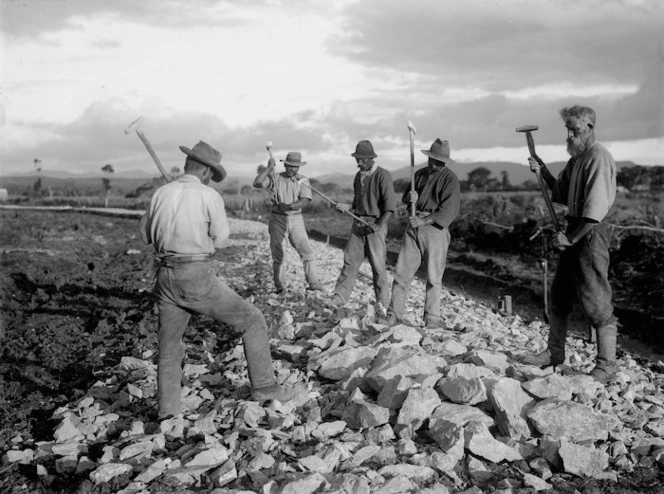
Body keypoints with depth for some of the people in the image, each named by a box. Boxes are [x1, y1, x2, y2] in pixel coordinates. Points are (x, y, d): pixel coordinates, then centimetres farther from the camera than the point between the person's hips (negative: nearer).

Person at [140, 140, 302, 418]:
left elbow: (145, 235, 15)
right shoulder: (209, 197, -7)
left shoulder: (161, 194, 6)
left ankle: (168, 410, 20)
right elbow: (220, 239, -1)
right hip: (197, 278, -5)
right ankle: (264, 387, 9)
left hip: (166, 278, 5)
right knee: (252, 322, 8)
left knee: (169, 345, 19)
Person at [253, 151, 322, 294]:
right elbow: (257, 183, -12)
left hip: (296, 219, 0)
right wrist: (269, 168, -14)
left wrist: (289, 206, -28)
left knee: (307, 252, -6)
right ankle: (279, 286, 13)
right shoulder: (275, 178, 3)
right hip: (278, 219, 0)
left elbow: (305, 200, -12)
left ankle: (313, 283, 2)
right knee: (277, 254, 3)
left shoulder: (303, 181, 3)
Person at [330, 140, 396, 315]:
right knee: (350, 260, 5)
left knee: (378, 265, -1)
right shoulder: (359, 176, 13)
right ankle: (339, 298, 10)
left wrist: (379, 225, -24)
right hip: (358, 223, 6)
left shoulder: (382, 175, -10)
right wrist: (348, 207, 3)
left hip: (375, 224, -6)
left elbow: (390, 204, -17)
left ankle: (382, 304, 10)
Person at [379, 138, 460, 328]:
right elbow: (405, 198, 20)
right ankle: (394, 315, 8)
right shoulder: (419, 174, 14)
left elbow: (449, 211, -13)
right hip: (413, 228, 5)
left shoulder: (450, 179, -5)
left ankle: (432, 319, 8)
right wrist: (410, 197, -5)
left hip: (435, 229, -5)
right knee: (402, 271, 2)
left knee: (434, 277, 0)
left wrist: (424, 220, -17)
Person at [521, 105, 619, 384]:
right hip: (573, 232, 10)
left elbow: (595, 209, -21)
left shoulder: (599, 158, -15)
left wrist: (571, 238, -19)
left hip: (590, 234, -10)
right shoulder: (576, 158, 15)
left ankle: (606, 366, 6)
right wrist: (543, 172, 4)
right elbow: (562, 194, 18)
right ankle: (554, 353, 27)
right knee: (559, 297, 15)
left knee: (596, 303, -4)